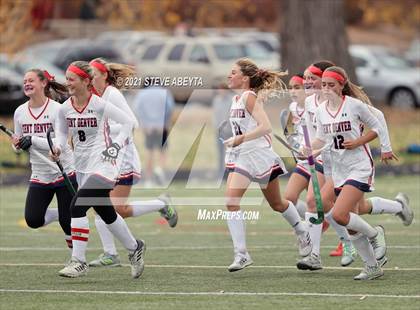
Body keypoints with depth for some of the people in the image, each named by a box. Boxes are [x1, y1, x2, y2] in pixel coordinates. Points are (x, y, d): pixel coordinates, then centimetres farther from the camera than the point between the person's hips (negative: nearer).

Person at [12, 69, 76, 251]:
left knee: (67, 222, -3)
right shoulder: (20, 113, 2)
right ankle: (60, 214, 21)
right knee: (32, 220, -8)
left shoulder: (57, 110, -14)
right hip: (39, 176, 5)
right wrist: (18, 144, -12)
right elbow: (21, 146, 12)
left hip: (64, 172, -5)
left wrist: (33, 140, -28)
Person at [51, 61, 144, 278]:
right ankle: (134, 248, 39)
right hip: (82, 167, 7)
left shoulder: (99, 105, -14)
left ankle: (78, 262, -15)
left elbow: (128, 122, -5)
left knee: (77, 206, -20)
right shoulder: (64, 109, 1)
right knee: (106, 213, 17)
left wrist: (116, 146, -12)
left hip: (103, 165, -7)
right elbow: (62, 133, 13)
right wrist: (57, 148, -8)